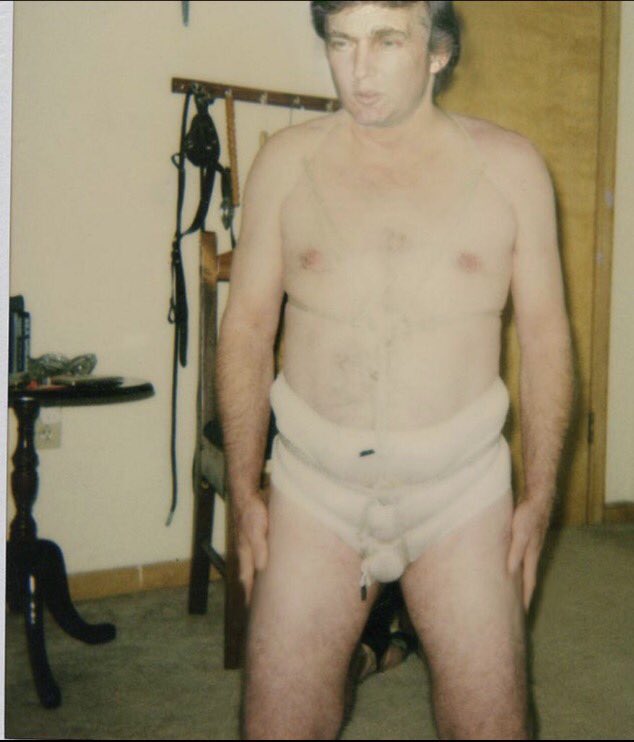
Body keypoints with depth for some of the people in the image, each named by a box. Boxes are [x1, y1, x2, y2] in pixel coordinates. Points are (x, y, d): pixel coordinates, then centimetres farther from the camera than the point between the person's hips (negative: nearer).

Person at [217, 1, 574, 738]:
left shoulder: (510, 166, 0)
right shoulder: (286, 160, 1)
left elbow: (545, 334, 3)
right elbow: (246, 326, 3)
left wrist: (539, 496, 0)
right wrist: (243, 493, 1)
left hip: (461, 485, 0)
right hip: (314, 483, 1)